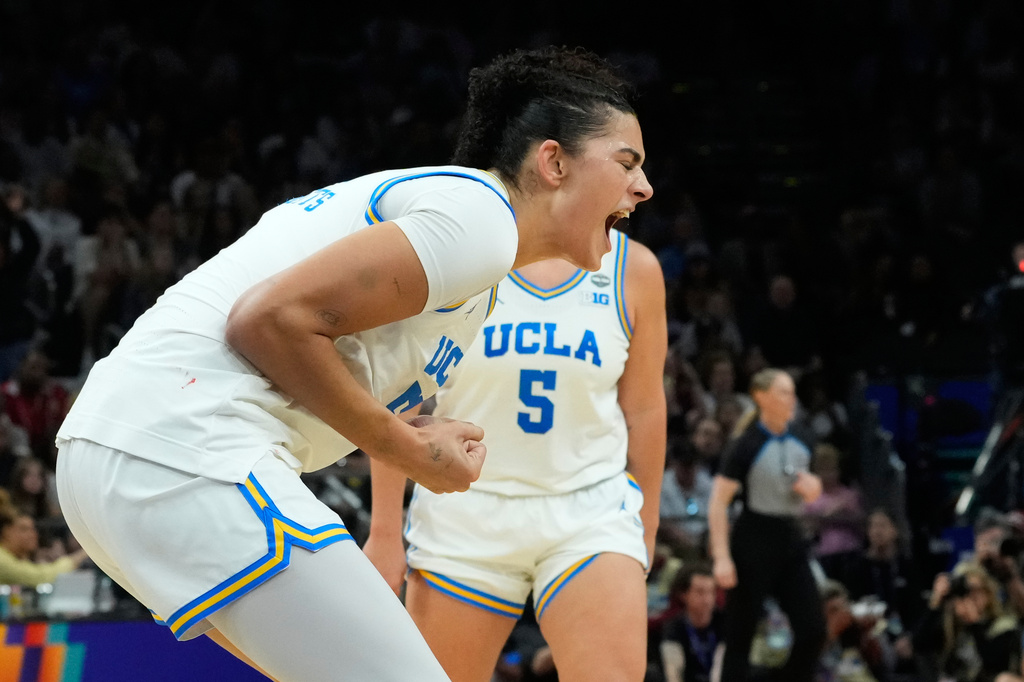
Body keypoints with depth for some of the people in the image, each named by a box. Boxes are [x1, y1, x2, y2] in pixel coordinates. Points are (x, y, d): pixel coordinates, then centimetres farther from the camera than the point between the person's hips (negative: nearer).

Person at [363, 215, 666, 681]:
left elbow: (643, 410, 11)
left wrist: (646, 527, 16)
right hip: (465, 514, -1)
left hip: (590, 510, 1)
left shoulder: (633, 267, 2)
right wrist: (386, 530, -3)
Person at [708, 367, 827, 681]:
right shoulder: (746, 446, -12)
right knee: (741, 635, -2)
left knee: (813, 629, 0)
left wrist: (812, 487, -2)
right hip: (754, 540, -6)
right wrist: (722, 557, -20)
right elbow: (719, 504, -14)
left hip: (790, 537, 6)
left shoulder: (801, 440, 7)